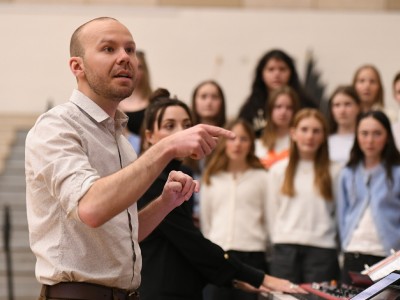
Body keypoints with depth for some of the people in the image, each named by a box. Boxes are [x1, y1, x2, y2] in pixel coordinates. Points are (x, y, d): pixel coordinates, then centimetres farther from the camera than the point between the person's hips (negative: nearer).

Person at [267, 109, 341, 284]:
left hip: (322, 249, -1)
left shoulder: (332, 172, 5)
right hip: (285, 249, 1)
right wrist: (281, 242, 3)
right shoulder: (278, 170, 9)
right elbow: (272, 212, 9)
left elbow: (339, 213, 5)